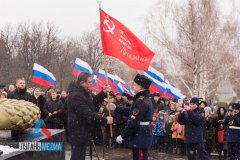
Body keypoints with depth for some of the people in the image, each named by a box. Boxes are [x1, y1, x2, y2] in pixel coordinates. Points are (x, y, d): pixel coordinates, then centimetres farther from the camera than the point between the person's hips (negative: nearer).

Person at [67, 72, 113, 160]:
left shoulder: (83, 92, 10)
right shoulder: (76, 96, -24)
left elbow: (93, 103, 19)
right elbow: (88, 115, -26)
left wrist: (104, 93, 5)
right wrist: (105, 120, -20)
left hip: (82, 131, 11)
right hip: (78, 133, -11)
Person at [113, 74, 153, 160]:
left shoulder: (141, 101, -21)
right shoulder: (145, 99, 13)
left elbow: (133, 122, -24)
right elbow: (131, 112, 21)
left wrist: (122, 136, -17)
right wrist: (116, 109, 18)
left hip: (140, 137, -10)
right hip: (142, 136, 10)